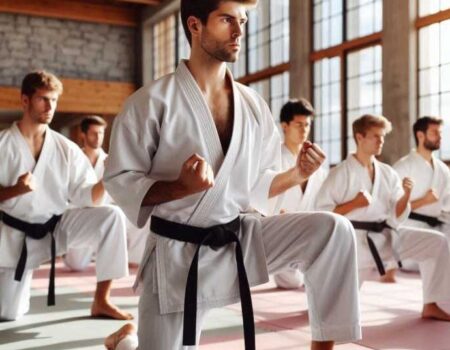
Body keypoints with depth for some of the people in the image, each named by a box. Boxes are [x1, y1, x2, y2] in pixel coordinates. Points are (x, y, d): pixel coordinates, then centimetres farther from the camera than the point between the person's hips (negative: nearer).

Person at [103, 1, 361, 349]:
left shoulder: (253, 104, 3)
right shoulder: (152, 101, -11)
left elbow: (258, 184, 10)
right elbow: (120, 181, -9)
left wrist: (298, 173, -9)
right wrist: (181, 187, -26)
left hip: (243, 239, 4)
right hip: (178, 253, -3)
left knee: (333, 229, -16)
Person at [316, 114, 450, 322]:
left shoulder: (387, 173, 5)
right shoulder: (340, 173, -9)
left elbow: (396, 217, 4)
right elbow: (322, 212, -11)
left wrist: (406, 194, -14)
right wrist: (354, 203, -21)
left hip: (386, 235, 5)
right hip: (356, 240, -5)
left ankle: (430, 306, -5)